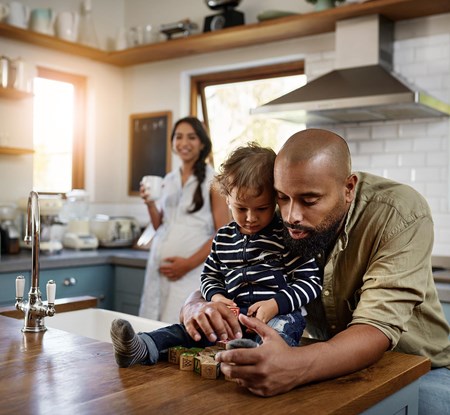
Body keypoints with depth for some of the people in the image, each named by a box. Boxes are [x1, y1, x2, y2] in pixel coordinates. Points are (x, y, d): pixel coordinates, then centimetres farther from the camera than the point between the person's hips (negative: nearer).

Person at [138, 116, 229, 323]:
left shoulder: (213, 180, -2)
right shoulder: (168, 180, 14)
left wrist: (189, 264, -13)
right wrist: (150, 204, 0)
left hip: (192, 271, -5)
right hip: (160, 268, 5)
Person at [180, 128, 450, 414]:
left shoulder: (401, 214, -25)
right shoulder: (276, 222, -14)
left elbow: (377, 328, -35)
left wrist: (295, 366, -55)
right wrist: (196, 309, -32)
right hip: (331, 368, 1)